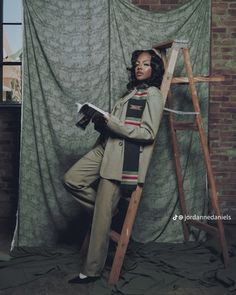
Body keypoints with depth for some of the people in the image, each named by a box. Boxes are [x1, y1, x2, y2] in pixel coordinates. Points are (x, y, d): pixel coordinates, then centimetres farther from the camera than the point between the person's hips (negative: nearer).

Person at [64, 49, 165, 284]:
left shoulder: (153, 95, -4)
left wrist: (111, 122, -16)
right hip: (105, 147, 9)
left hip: (124, 156, -9)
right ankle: (106, 206, 15)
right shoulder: (132, 92, 22)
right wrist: (101, 121, 5)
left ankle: (92, 271, 4)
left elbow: (148, 133, -14)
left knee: (102, 214, -7)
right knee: (71, 180, -4)